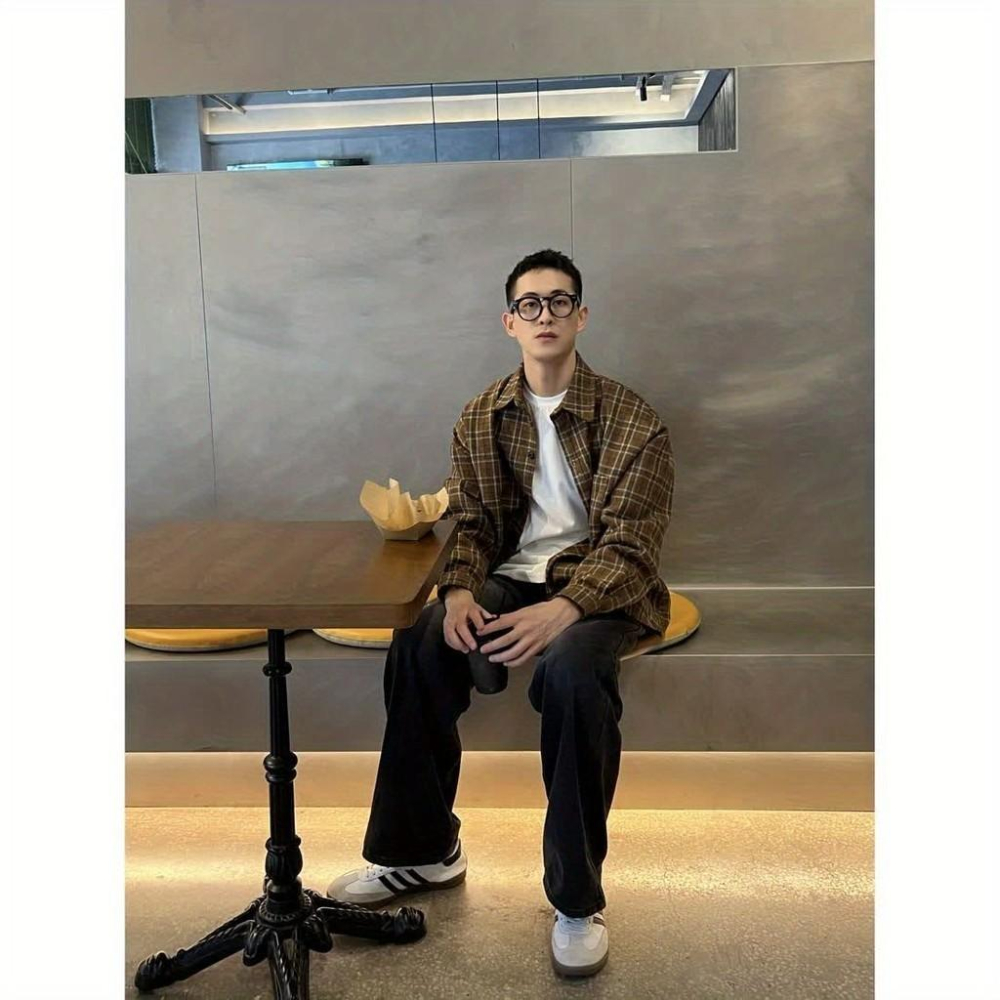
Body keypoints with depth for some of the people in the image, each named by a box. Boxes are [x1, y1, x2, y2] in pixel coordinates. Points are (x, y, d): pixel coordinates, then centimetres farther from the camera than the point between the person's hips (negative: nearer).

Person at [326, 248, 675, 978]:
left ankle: (578, 899, -16)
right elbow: (468, 524, 8)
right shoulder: (482, 417, 6)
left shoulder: (632, 420, -8)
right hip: (511, 578, 4)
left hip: (601, 587, -4)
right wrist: (459, 591, -14)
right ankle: (424, 851, -2)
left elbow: (631, 547, -13)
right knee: (417, 644, -23)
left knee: (572, 671, -36)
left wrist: (563, 610, -30)